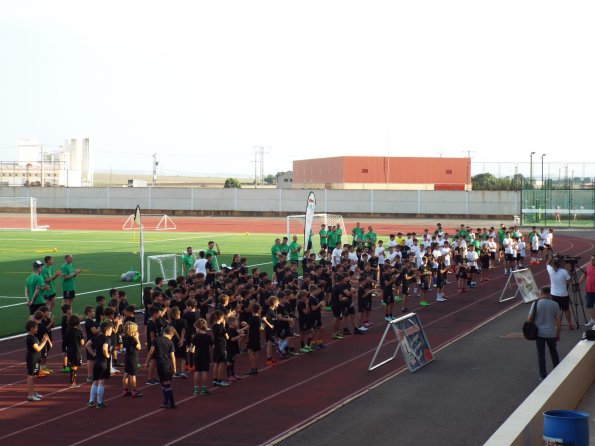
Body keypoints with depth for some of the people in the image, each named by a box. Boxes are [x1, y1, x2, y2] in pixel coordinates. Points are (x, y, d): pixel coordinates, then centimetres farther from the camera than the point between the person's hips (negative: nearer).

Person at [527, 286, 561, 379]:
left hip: (539, 333, -1)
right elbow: (558, 321, -2)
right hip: (551, 333, 1)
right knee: (553, 352, 20)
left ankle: (543, 375, 10)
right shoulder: (555, 305, -6)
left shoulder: (536, 303, -10)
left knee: (541, 354, 7)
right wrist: (558, 334, 9)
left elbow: (529, 319, -7)